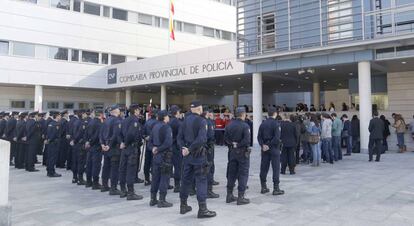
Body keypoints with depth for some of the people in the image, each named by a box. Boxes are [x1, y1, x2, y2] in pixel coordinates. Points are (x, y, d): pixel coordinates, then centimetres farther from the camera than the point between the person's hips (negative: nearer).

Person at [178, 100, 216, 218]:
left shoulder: (186, 119, 7)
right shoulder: (201, 121, -13)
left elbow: (179, 136, 6)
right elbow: (202, 139, -24)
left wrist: (183, 148, -5)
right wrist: (190, 149, -17)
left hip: (187, 155, 7)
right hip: (198, 155, -7)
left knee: (186, 179, 15)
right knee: (201, 181, -1)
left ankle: (183, 206, 26)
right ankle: (202, 209, 1)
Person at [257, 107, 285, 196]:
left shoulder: (263, 124, 7)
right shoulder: (276, 124, -11)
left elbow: (259, 136, 2)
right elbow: (277, 137, -20)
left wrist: (263, 145, -5)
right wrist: (270, 145, -13)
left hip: (265, 149, 6)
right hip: (274, 148, -6)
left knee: (264, 168, 10)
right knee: (276, 168, 1)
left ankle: (263, 187, 17)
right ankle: (276, 189, 3)